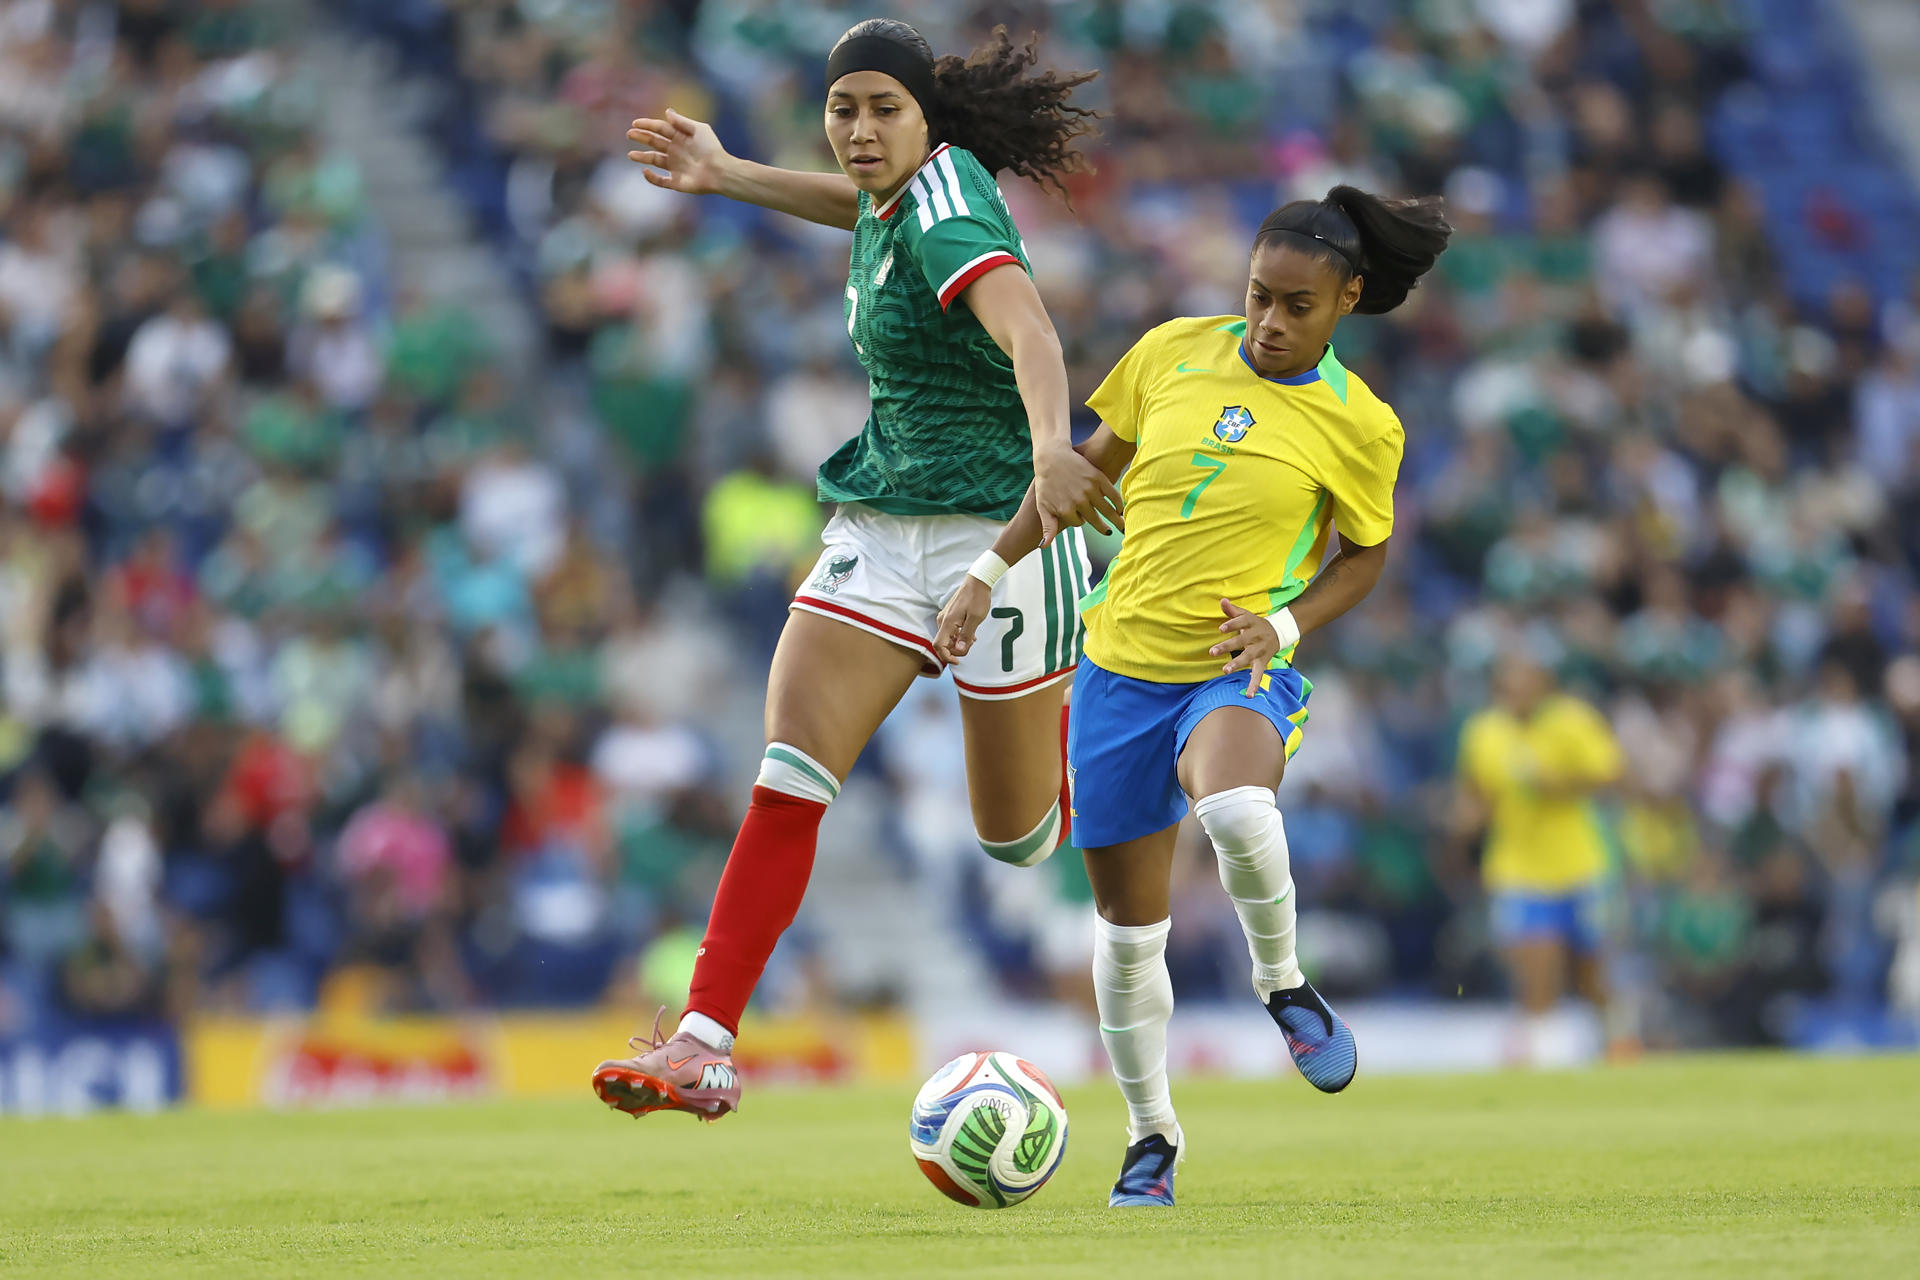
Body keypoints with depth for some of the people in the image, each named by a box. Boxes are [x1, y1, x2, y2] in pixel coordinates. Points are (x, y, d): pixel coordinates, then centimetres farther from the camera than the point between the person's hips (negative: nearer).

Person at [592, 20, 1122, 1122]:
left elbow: (1028, 334, -39)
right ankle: (707, 1043, -17)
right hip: (882, 526, 7)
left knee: (1020, 838, 7)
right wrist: (731, 176, 34)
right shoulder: (897, 201, 5)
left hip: (1000, 529, -7)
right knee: (788, 780, -12)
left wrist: (1051, 452, -58)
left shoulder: (949, 204, -20)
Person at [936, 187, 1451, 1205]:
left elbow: (1365, 554, 6)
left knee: (1236, 812, -37)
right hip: (1122, 665, 3)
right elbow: (1093, 463, 13)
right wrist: (989, 572, 10)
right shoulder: (1175, 352, 1)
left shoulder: (1358, 425, -6)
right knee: (1128, 921, 6)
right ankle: (1150, 1137, 24)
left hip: (1239, 672, -3)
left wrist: (1283, 625, -12)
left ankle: (1281, 985, -8)